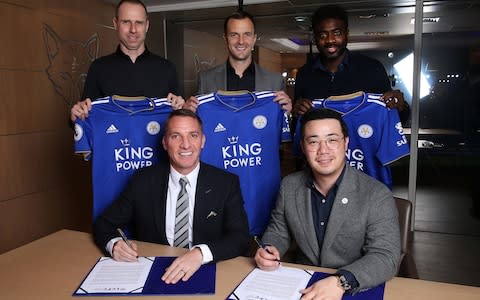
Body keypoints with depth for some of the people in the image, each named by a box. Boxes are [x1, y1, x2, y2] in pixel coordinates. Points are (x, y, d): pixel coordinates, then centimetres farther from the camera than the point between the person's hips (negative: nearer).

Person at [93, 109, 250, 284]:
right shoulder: (143, 181, 2)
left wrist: (201, 253, -27)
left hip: (204, 275, -2)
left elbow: (240, 238, -9)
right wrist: (114, 244, -16)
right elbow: (103, 224, 7)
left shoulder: (226, 183, -2)